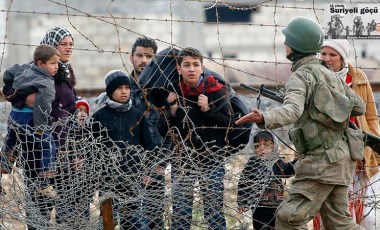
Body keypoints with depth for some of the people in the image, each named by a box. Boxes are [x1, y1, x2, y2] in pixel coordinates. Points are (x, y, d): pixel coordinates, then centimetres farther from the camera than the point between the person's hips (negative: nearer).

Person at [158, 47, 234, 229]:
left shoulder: (215, 91, -3)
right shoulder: (173, 93, 1)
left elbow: (229, 123, -5)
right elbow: (162, 130, 3)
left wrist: (208, 109, -18)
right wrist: (172, 110, -13)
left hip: (211, 159, -1)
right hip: (182, 160, 1)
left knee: (214, 212, 2)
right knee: (180, 214, 2)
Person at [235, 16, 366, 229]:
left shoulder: (301, 77, -9)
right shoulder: (331, 75, 16)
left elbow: (292, 110, -30)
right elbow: (360, 107, 21)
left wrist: (264, 119, -47)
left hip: (322, 159, -9)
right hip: (340, 156, 9)